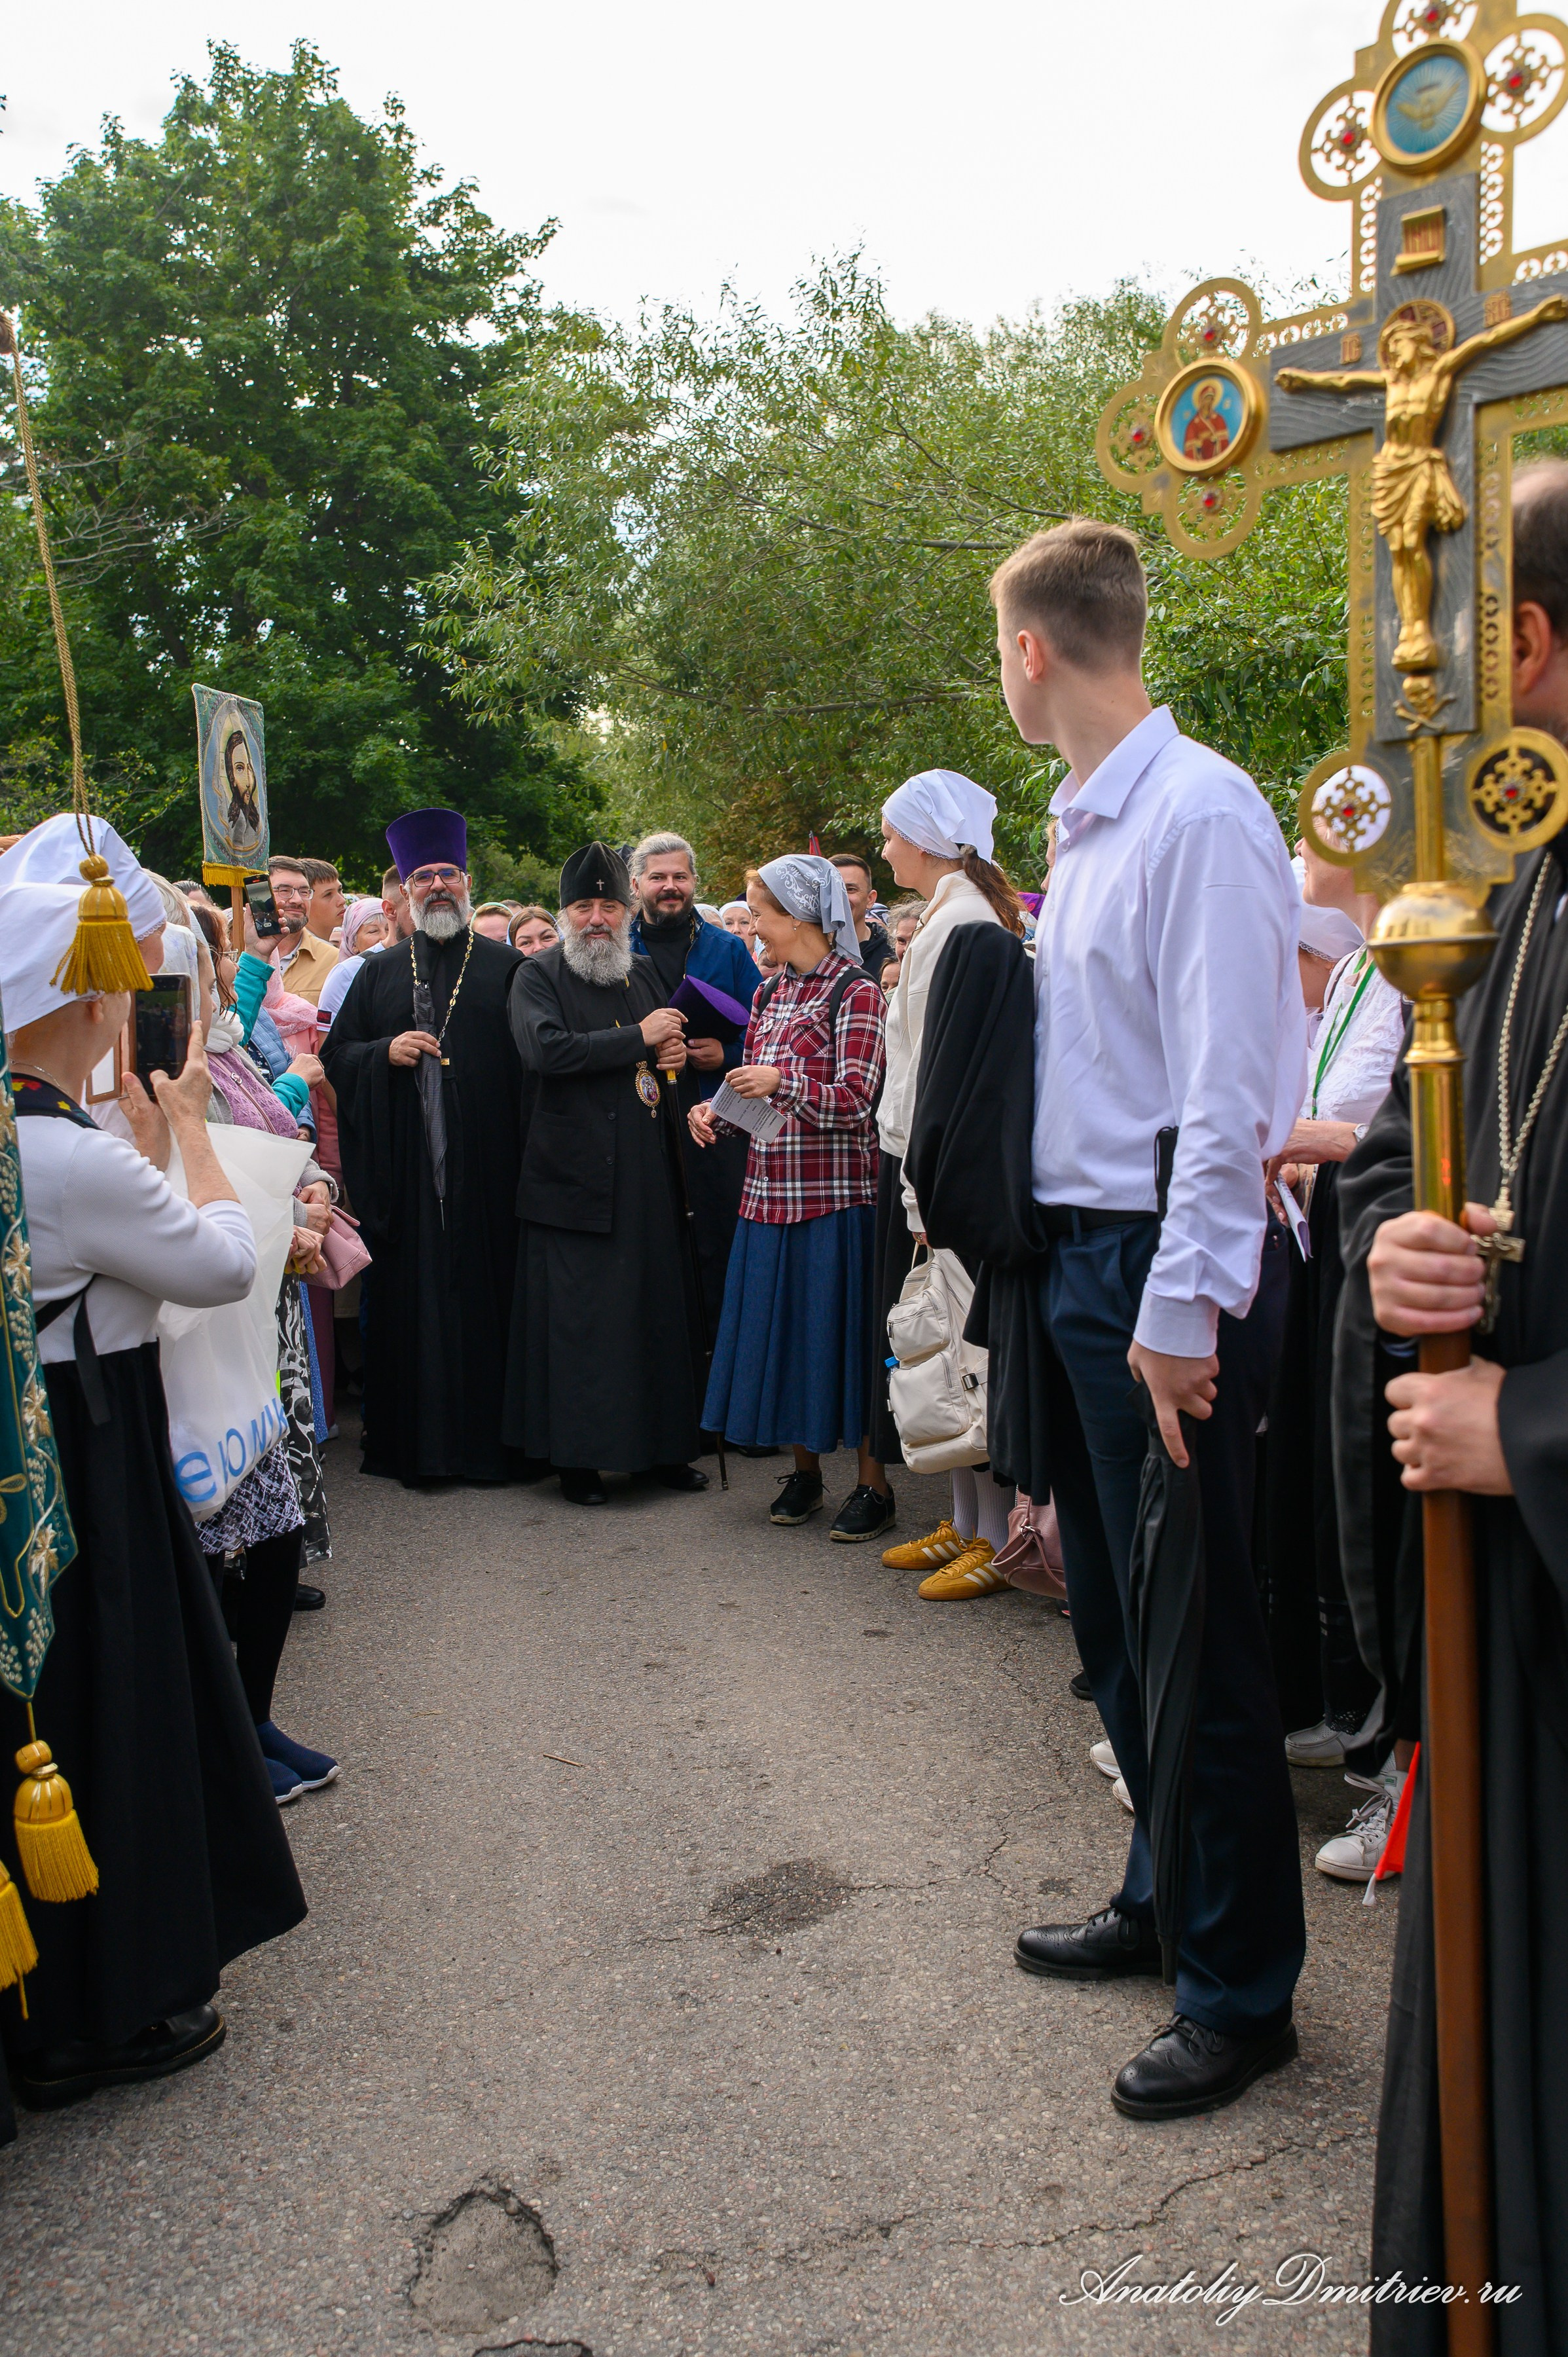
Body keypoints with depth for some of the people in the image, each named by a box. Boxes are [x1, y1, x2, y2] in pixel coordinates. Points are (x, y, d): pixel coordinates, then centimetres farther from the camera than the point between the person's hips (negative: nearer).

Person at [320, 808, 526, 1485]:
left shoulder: (507, 967, 8)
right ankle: (416, 1444, 11)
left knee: (488, 1293, -1)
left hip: (486, 1166, -2)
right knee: (412, 1297, 2)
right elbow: (335, 1055, 14)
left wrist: (526, 1148, -10)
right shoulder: (380, 972, 16)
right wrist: (385, 1051, -6)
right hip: (406, 1169, 2)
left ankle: (492, 1438, 8)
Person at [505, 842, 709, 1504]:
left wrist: (678, 1053, 4)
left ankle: (663, 1445, 18)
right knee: (577, 1317, -2)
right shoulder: (538, 977, -2)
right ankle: (576, 1456, 9)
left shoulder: (643, 974, 16)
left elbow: (668, 1040, 30)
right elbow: (545, 1050, -19)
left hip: (649, 1176, 5)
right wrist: (639, 1038, -15)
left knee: (659, 1306, 7)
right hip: (574, 1174, -5)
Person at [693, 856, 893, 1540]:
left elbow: (856, 1100, -15)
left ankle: (873, 1485, 9)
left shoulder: (856, 993, -8)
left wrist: (782, 1082, -26)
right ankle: (805, 1472, 23)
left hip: (836, 1192, -7)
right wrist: (718, 1111, 2)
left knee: (844, 1328, -3)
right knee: (786, 1328, 10)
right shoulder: (769, 994, 14)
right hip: (771, 1189, 7)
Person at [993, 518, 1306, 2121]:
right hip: (1079, 1253, 9)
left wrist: (1181, 1312, -21)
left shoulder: (1201, 816, -16)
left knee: (1196, 1631, 2)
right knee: (1112, 1612, 19)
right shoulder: (1083, 826, 12)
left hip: (1167, 1267, -9)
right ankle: (1161, 1900, 38)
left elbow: (1228, 1089, -20)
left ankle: (1241, 1990, 20)